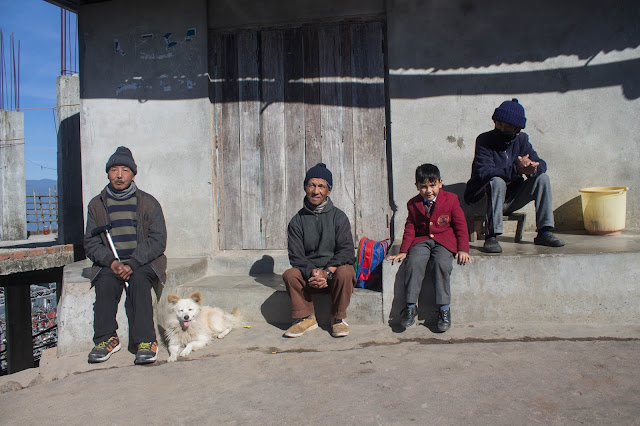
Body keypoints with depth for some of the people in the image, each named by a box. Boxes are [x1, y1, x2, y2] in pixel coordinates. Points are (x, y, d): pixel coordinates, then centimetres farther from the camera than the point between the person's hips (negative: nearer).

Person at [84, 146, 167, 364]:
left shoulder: (148, 203, 4)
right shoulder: (96, 205, 10)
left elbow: (158, 240, -3)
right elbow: (91, 242, 7)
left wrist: (132, 264, -17)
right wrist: (111, 262, -14)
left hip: (144, 263, -2)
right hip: (110, 263, 2)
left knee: (138, 280, -31)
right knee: (106, 282, -28)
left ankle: (146, 341, -30)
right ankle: (107, 338, -19)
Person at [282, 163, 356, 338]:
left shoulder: (338, 217, -2)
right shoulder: (297, 221, 2)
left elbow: (347, 251, -10)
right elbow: (296, 256, -4)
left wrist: (327, 272, -24)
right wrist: (312, 272, -23)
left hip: (335, 268, -1)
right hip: (308, 272, 2)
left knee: (345, 273, -33)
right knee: (290, 275, -26)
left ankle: (338, 318, -10)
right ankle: (306, 318, -9)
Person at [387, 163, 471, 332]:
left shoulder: (451, 199, 2)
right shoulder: (413, 204, 8)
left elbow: (461, 226, 4)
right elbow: (410, 229, 13)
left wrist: (463, 249, -6)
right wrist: (403, 251, 3)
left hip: (444, 241, -2)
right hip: (421, 241, 2)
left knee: (441, 264, -30)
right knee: (414, 263, -26)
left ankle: (444, 309, -19)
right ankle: (411, 306, -16)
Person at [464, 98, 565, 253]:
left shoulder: (521, 140, 3)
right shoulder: (484, 140, -13)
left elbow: (541, 164, -3)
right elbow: (483, 171, -27)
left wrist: (532, 168, -28)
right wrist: (516, 169, -37)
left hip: (512, 199, 5)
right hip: (488, 199, -5)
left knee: (542, 178, -11)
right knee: (497, 181, -34)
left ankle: (544, 233, -9)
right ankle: (491, 237, -33)